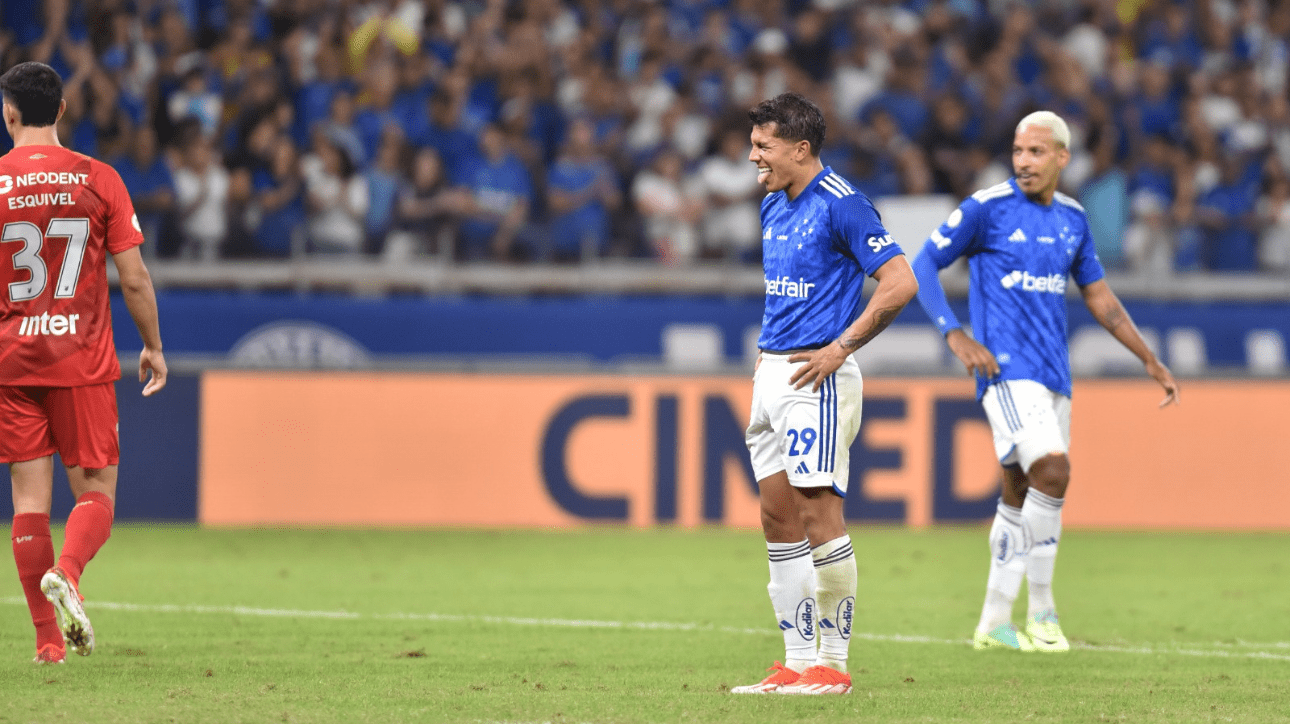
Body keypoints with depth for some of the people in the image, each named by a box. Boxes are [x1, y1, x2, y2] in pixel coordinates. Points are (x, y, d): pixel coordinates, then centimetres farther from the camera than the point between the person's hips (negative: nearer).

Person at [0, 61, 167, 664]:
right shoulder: (99, 179, -2)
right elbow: (134, 279, -2)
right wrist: (153, 346, 12)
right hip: (84, 361, -1)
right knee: (96, 491, 7)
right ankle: (66, 574, -23)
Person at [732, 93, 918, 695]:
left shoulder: (840, 205, -12)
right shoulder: (773, 207, 15)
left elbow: (901, 283, -17)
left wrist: (840, 348, -17)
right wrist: (765, 351, 15)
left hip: (817, 377, -9)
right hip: (772, 374, 9)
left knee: (818, 511, -11)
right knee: (779, 519, 6)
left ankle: (834, 663, -6)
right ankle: (798, 662, 9)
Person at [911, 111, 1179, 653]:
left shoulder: (1072, 217, 13)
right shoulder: (986, 207, -4)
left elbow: (1098, 296, 21)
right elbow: (922, 266, -2)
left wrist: (1151, 362, 20)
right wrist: (955, 335, -14)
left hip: (1054, 374, 6)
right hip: (1006, 367, -6)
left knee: (1020, 496, 8)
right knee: (1052, 471, -22)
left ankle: (994, 622, 16)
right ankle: (1041, 606, -12)